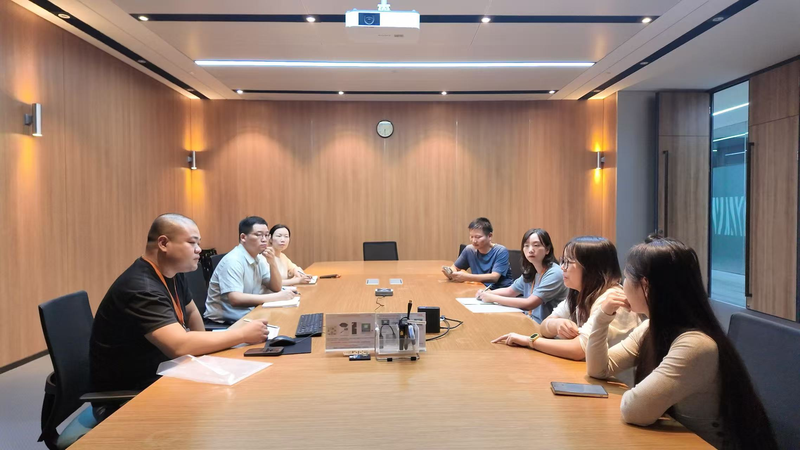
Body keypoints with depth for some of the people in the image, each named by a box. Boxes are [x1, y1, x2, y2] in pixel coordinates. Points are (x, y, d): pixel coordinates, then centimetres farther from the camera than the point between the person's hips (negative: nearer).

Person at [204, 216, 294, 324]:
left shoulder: (259, 258, 5)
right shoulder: (233, 260, -21)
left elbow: (276, 288, 5)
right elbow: (235, 299, -32)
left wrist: (273, 263, -13)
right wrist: (277, 297, -33)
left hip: (248, 312, 8)